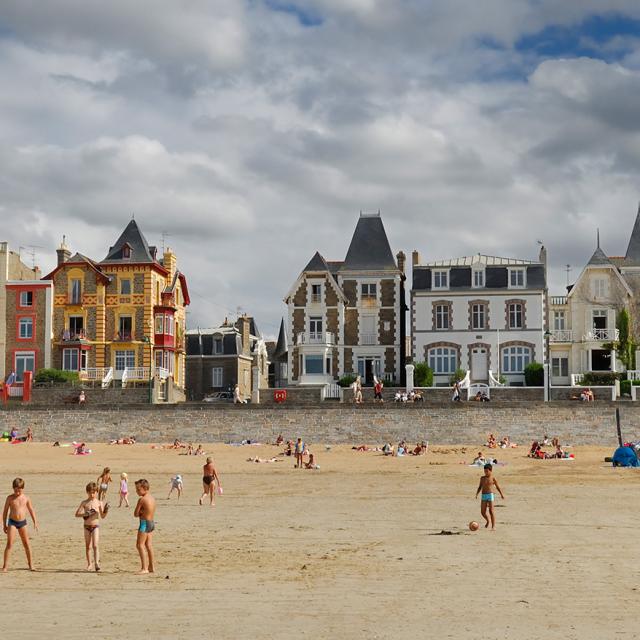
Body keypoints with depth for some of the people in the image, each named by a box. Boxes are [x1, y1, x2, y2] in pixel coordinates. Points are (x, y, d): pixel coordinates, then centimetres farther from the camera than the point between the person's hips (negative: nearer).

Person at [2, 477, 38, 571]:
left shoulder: (26, 498, -1)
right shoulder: (10, 498, -6)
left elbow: (31, 510, 9)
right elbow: (5, 511, 0)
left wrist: (35, 522, 6)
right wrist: (4, 524, 0)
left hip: (22, 522, 2)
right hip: (12, 522, -2)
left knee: (27, 544, 8)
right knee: (9, 544, -9)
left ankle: (30, 564, 18)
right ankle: (5, 566, -6)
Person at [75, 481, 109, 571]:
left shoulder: (99, 503, 0)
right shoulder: (84, 503, 2)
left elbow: (102, 516, 3)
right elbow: (76, 514, 0)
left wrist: (106, 511, -17)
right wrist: (85, 514, -17)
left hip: (95, 526, -2)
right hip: (87, 526, 2)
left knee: (95, 545, -14)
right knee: (88, 546, 10)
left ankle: (96, 563, -18)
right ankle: (89, 564, 22)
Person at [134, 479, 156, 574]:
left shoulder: (142, 499, -16)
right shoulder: (152, 498, 8)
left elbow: (135, 514, -11)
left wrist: (140, 513, 7)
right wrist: (143, 512, -1)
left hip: (144, 523, -9)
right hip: (152, 523, 9)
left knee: (140, 545, -4)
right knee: (149, 545, 14)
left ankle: (144, 568, -9)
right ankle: (152, 567, 19)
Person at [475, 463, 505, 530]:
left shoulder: (493, 478, 0)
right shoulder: (482, 478, 10)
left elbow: (498, 487, 7)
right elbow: (480, 487, 16)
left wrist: (501, 494, 2)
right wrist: (477, 493, 4)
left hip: (490, 495, -4)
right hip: (483, 495, 4)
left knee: (491, 511, -6)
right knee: (482, 512, 2)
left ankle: (493, 526, -1)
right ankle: (487, 521, 32)